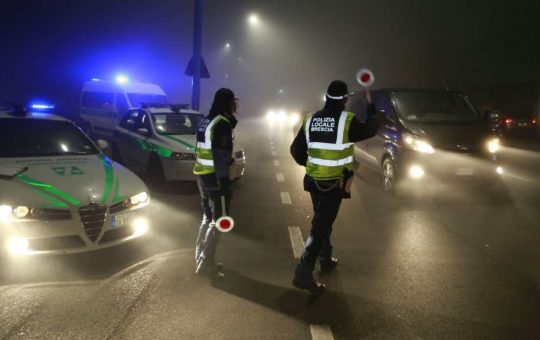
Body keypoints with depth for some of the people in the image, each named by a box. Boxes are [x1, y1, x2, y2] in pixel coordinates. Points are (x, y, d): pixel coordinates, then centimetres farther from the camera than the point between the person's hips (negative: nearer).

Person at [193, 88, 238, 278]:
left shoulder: (206, 121, 14)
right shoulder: (222, 123, -15)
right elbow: (221, 156, -20)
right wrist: (224, 183, -19)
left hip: (202, 175, 9)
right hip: (214, 177, -9)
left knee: (208, 216, 19)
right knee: (218, 220, -1)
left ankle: (201, 258, 26)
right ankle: (205, 264, 1)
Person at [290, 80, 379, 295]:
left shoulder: (310, 120, 1)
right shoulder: (347, 120, -13)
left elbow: (296, 150, 6)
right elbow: (370, 129, 6)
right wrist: (370, 104, 20)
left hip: (314, 181, 6)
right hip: (335, 183, -5)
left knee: (322, 220, 23)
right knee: (321, 225, -4)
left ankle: (325, 259, 37)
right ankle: (304, 273, -10)